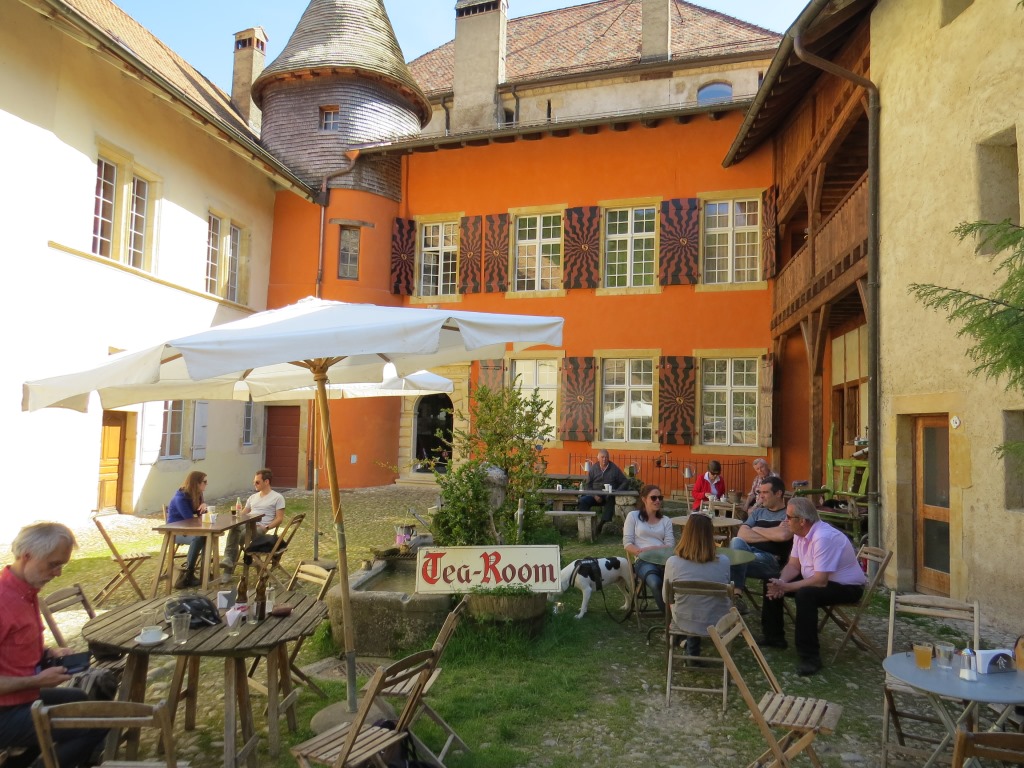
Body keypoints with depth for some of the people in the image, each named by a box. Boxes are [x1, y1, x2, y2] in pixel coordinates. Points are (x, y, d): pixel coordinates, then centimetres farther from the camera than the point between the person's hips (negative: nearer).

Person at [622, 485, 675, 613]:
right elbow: (627, 544, 5)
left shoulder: (666, 520, 21)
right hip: (644, 560, -2)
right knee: (655, 583, -38)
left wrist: (651, 548, -12)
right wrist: (640, 552, -16)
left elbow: (670, 546, 7)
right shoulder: (633, 516, 13)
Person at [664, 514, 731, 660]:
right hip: (717, 626, 1)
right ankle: (691, 647, 41)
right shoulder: (723, 562, -16)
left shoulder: (673, 562, -19)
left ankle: (692, 650, 39)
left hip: (684, 625, 0)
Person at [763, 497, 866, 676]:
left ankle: (810, 657, -24)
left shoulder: (823, 537, -31)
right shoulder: (801, 533, -2)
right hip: (818, 579, 10)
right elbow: (793, 565, 2)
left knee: (805, 594, -36)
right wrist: (780, 583, -18)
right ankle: (773, 637, 19)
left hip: (846, 587, -10)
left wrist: (786, 587, -29)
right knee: (773, 584, 4)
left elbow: (820, 581, -33)